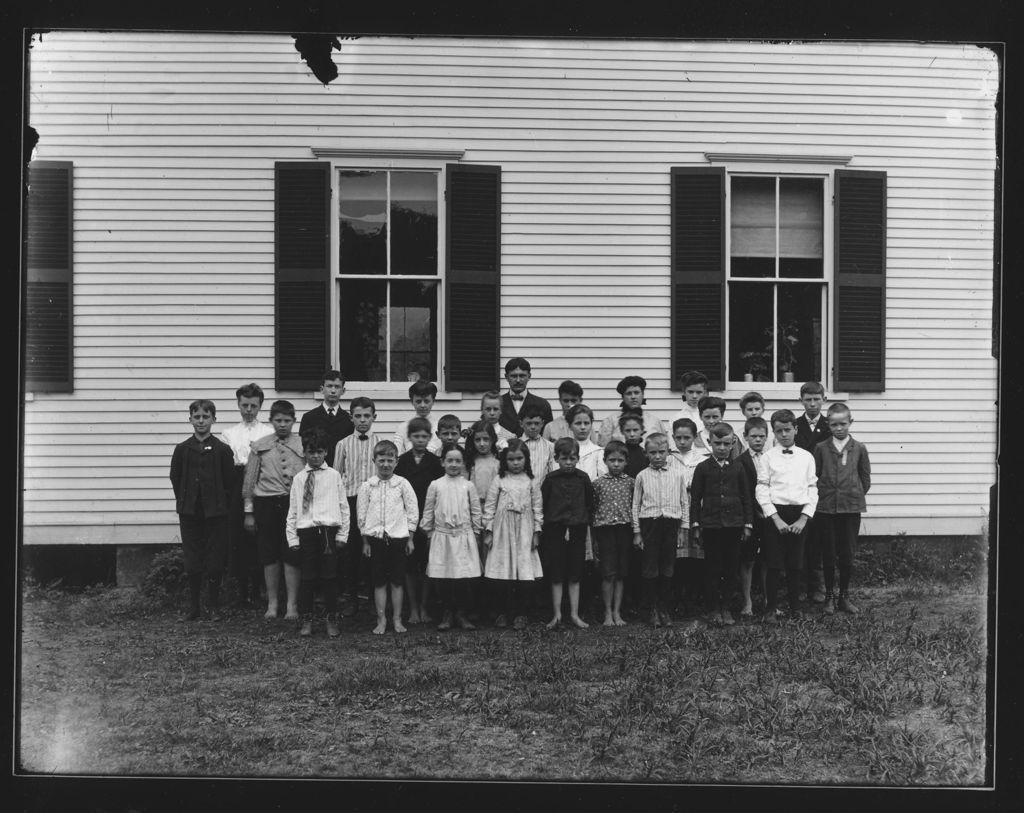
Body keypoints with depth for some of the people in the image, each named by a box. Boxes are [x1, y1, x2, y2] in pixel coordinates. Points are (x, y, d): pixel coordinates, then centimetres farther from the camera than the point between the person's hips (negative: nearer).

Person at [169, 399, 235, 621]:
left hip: (215, 512, -1)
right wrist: (184, 500, 6)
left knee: (215, 561, 2)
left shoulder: (222, 449, -2)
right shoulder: (182, 449, 3)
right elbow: (175, 478, 9)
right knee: (192, 563, 4)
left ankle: (214, 607, 12)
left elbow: (229, 480, 1)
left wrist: (217, 500, 2)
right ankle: (193, 607, 14)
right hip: (189, 512, 1)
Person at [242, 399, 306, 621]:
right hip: (266, 503, 1)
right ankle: (272, 603, 17)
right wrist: (249, 511, 6)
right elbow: (249, 480, 9)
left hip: (294, 502, -1)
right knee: (269, 556, 6)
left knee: (292, 556, -1)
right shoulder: (259, 446, 6)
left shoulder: (303, 447, 4)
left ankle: (292, 605, 6)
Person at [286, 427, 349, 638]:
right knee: (307, 577, 4)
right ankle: (306, 619, 14)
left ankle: (332, 619, 12)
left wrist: (342, 534, 1)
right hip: (305, 531, 1)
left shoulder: (334, 476, 5)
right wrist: (292, 537, 4)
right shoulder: (298, 479, 9)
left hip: (329, 530, -1)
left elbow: (343, 505, 6)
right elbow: (292, 510, 9)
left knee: (329, 577, 1)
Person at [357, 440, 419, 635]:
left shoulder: (402, 484, -1)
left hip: (398, 537, 0)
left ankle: (397, 619, 14)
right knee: (379, 582, 5)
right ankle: (381, 620, 12)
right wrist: (365, 542, 5)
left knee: (397, 582, 5)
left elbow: (412, 511, 3)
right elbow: (362, 515, 6)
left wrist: (410, 539, 2)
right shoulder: (367, 486, 1)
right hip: (376, 538, 1)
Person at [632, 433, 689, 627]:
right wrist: (636, 532, 3)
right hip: (649, 523, -1)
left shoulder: (678, 474, 5)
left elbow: (684, 502, 10)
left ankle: (664, 609, 16)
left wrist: (684, 527, 6)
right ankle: (653, 610, 11)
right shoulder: (642, 476, 3)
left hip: (671, 524, 1)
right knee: (650, 569, 2)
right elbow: (636, 504, 5)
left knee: (668, 569, 6)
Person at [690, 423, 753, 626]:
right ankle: (713, 609, 11)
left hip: (733, 524, 2)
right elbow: (695, 498, 3)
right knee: (712, 568, 3)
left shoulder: (737, 468, 6)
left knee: (731, 568, 5)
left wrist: (748, 524, 5)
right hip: (711, 524, -2)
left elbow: (746, 497, 9)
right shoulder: (703, 468, 1)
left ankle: (726, 607, 15)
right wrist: (695, 525, -1)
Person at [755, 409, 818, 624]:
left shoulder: (806, 457, 5)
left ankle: (795, 607, 19)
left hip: (799, 515, 2)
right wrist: (776, 519, -10)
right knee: (774, 565, 0)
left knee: (795, 565, 7)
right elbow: (761, 490, -3)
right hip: (775, 513, -1)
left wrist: (803, 519, -6)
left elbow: (812, 489, 4)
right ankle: (771, 609, 8)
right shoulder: (768, 457, 0)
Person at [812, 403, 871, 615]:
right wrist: (822, 496, 2)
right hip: (826, 508, 0)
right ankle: (829, 596, 16)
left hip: (851, 508, 0)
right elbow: (814, 477, 6)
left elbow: (866, 478, 9)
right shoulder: (821, 448, 1)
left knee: (847, 554, 4)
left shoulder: (859, 448, 2)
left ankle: (844, 596, 16)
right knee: (828, 554, 5)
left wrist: (856, 495, 5)